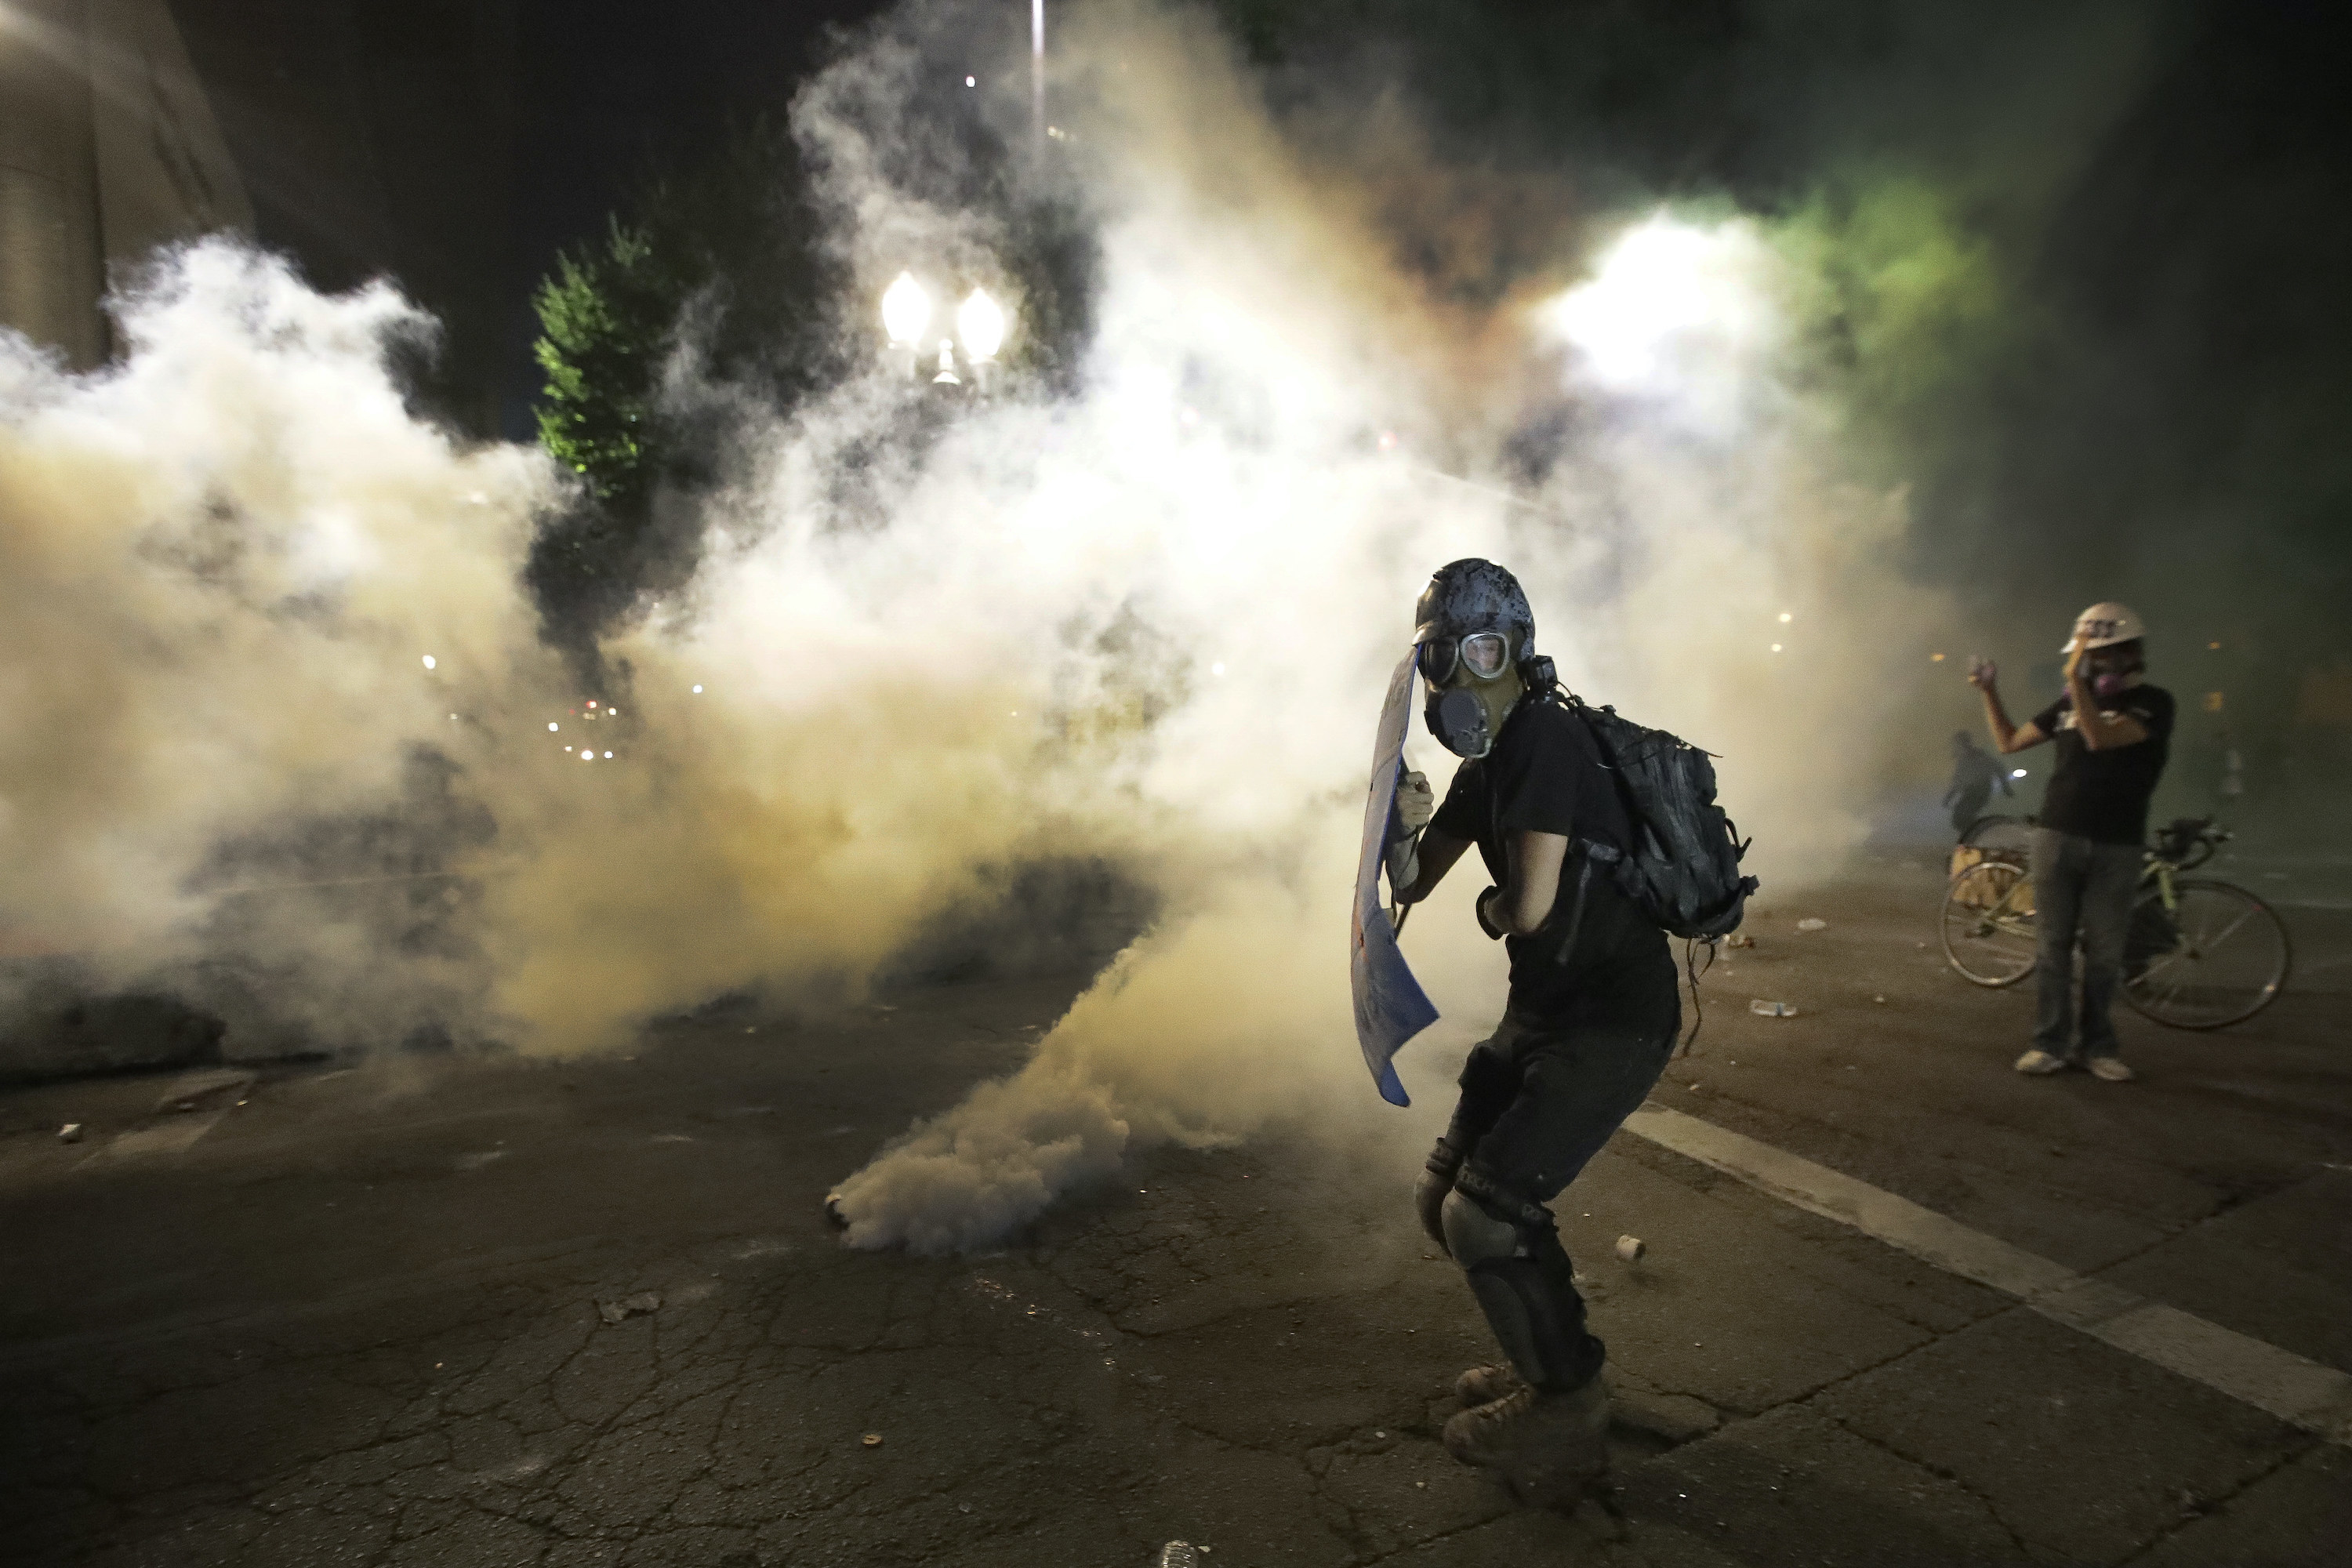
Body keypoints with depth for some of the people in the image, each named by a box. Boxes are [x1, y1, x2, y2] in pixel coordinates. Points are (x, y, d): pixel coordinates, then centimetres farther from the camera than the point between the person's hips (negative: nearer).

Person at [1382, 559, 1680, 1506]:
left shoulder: (1543, 737, -19)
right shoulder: (1486, 762, 10)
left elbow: (1532, 903, -25)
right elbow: (1412, 886, 11)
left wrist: (1493, 911, -2)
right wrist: (1403, 825, -9)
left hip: (1614, 1021, -9)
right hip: (1544, 1010, 9)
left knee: (1486, 1215, -11)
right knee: (1446, 1200, 11)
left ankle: (1567, 1415, 13)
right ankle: (1549, 1360, 34)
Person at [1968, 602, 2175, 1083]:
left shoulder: (2152, 702, -5)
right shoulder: (2070, 701, 9)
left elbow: (2100, 738, -23)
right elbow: (2009, 741, 14)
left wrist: (2076, 680, -25)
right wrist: (1989, 692, 6)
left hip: (2116, 846, -3)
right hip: (2057, 837, 3)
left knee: (2104, 952, 5)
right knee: (2054, 945, 4)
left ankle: (2097, 1044, 17)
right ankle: (2051, 1043, 9)